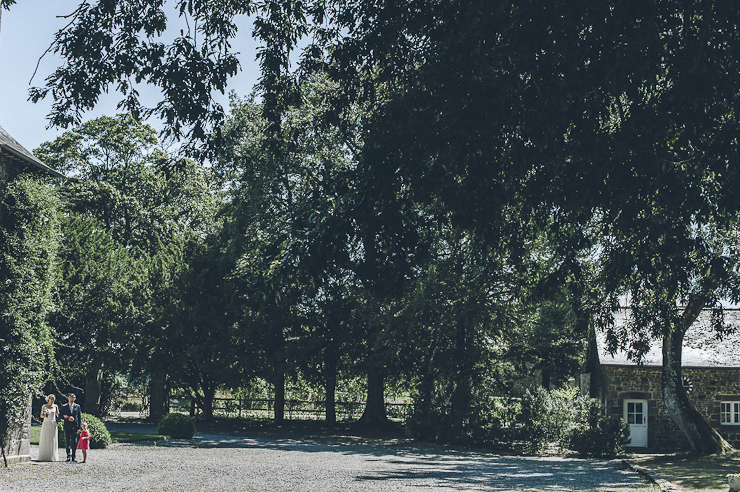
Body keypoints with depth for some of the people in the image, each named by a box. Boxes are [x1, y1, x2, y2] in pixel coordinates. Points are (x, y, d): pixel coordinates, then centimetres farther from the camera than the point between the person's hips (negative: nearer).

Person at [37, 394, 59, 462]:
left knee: (52, 441, -1)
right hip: (46, 424, -1)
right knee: (45, 441, -3)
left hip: (53, 425, 1)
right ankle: (44, 457, 0)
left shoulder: (55, 406, 8)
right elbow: (41, 416, 5)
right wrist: (45, 415, -16)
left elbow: (58, 415, 7)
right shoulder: (44, 406, 4)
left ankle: (52, 457, 2)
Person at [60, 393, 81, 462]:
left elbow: (79, 417, 7)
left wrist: (78, 427, 1)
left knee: (74, 442, -2)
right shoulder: (64, 406, 7)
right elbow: (61, 416, 4)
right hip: (67, 427, 0)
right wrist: (68, 418, -13)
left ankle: (73, 457, 2)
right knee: (67, 442, 2)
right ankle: (68, 456, 8)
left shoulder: (77, 406, 8)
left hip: (74, 427, 0)